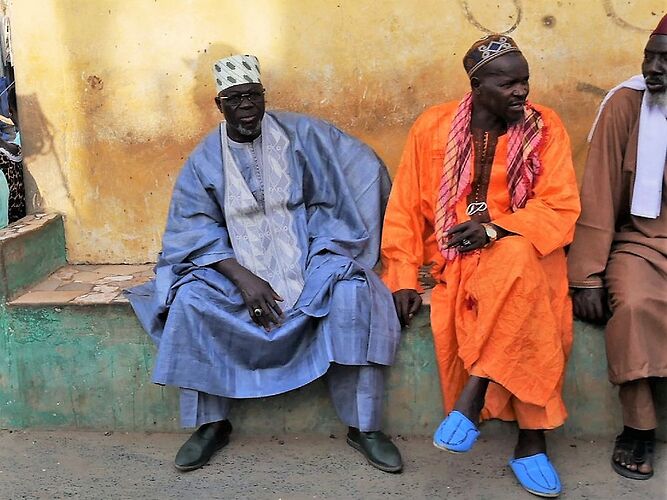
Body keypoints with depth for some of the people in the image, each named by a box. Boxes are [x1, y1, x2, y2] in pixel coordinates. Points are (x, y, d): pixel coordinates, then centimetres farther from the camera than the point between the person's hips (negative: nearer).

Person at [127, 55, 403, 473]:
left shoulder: (300, 134, -2)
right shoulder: (205, 160, 2)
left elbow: (365, 172, 1)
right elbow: (196, 231, -4)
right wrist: (242, 278, -20)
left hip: (307, 260, -1)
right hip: (238, 266, 1)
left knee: (352, 291, -29)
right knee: (190, 299, -25)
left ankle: (364, 426, -16)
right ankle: (211, 423, -8)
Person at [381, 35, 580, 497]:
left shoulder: (545, 126, 1)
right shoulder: (433, 126, 1)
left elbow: (561, 209, -5)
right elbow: (406, 208, 3)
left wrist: (496, 229, -22)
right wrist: (404, 279, -7)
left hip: (522, 250, 0)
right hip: (453, 256, 0)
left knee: (519, 261, -37)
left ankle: (473, 394, -29)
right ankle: (531, 437, -19)